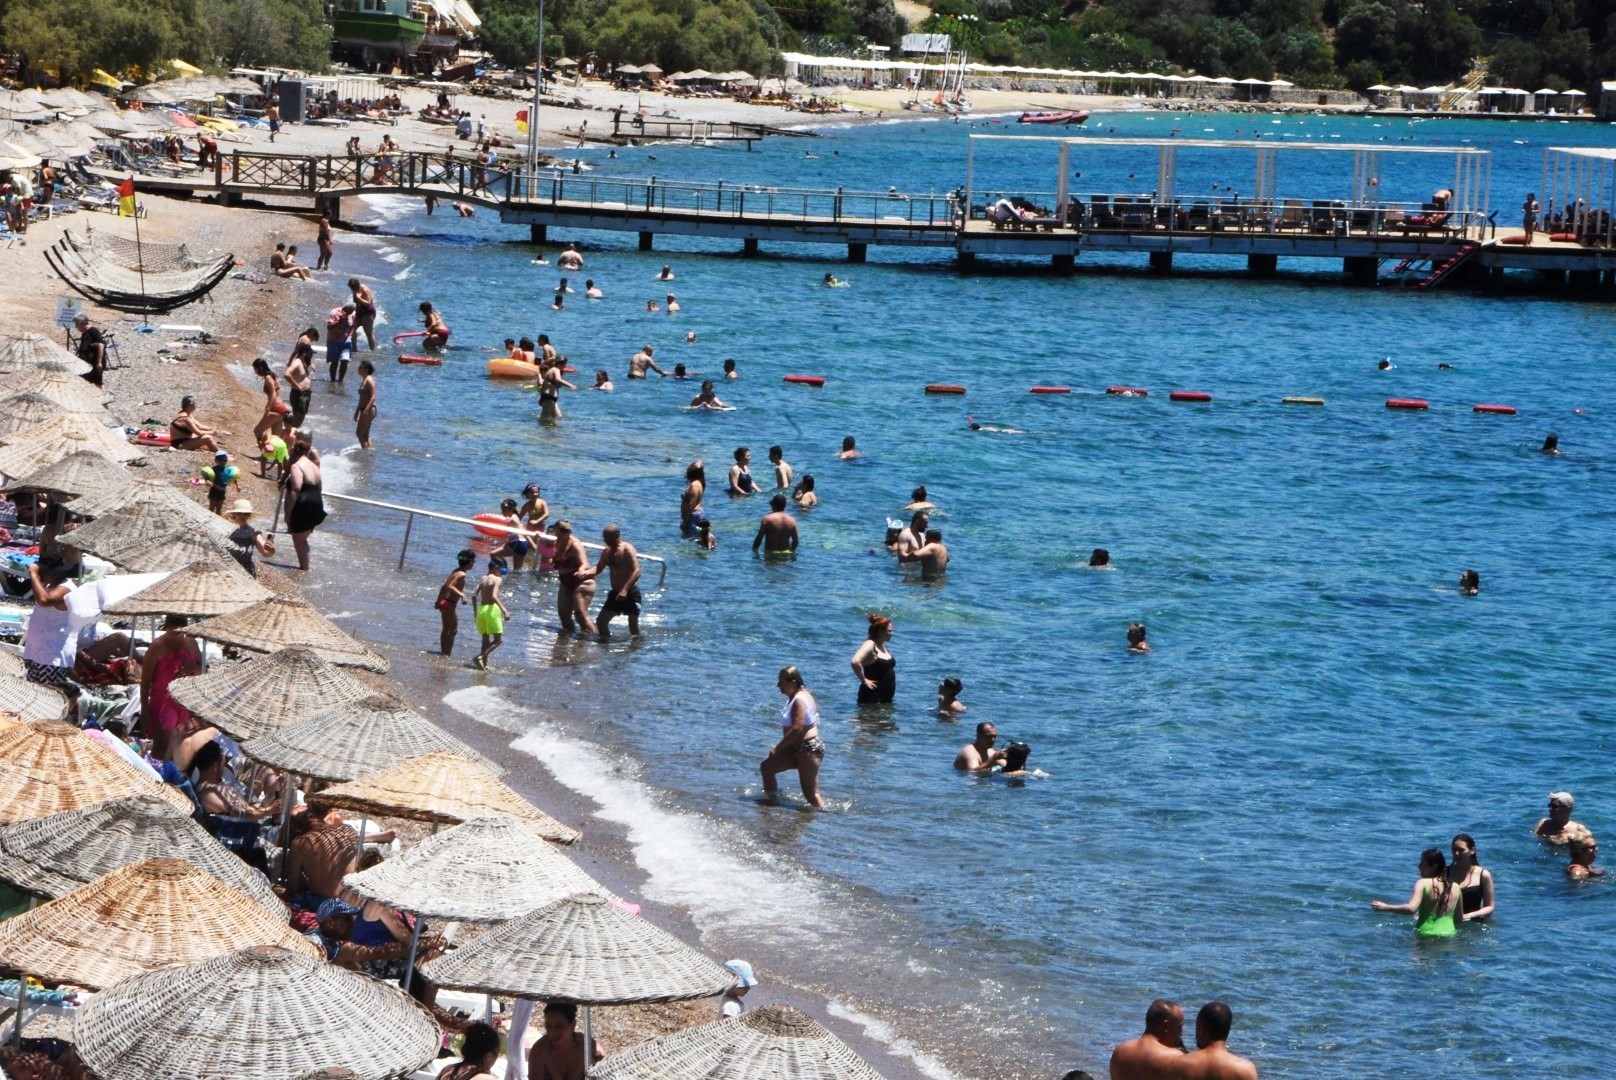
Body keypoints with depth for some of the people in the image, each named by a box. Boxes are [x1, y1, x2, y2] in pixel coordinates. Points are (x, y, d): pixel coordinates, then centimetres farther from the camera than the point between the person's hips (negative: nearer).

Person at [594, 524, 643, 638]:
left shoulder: (627, 549, -15)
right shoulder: (607, 552, 9)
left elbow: (636, 571, -24)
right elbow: (598, 568, 15)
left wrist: (625, 590, -33)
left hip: (630, 594, -8)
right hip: (615, 593, 8)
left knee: (633, 624, -3)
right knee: (601, 620, 4)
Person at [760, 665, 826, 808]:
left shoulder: (799, 701, -19)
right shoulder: (795, 697, 12)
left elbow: (797, 729, -27)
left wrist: (778, 748, -20)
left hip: (808, 749, -11)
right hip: (796, 748, 11)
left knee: (810, 792, -8)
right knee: (767, 767, 13)